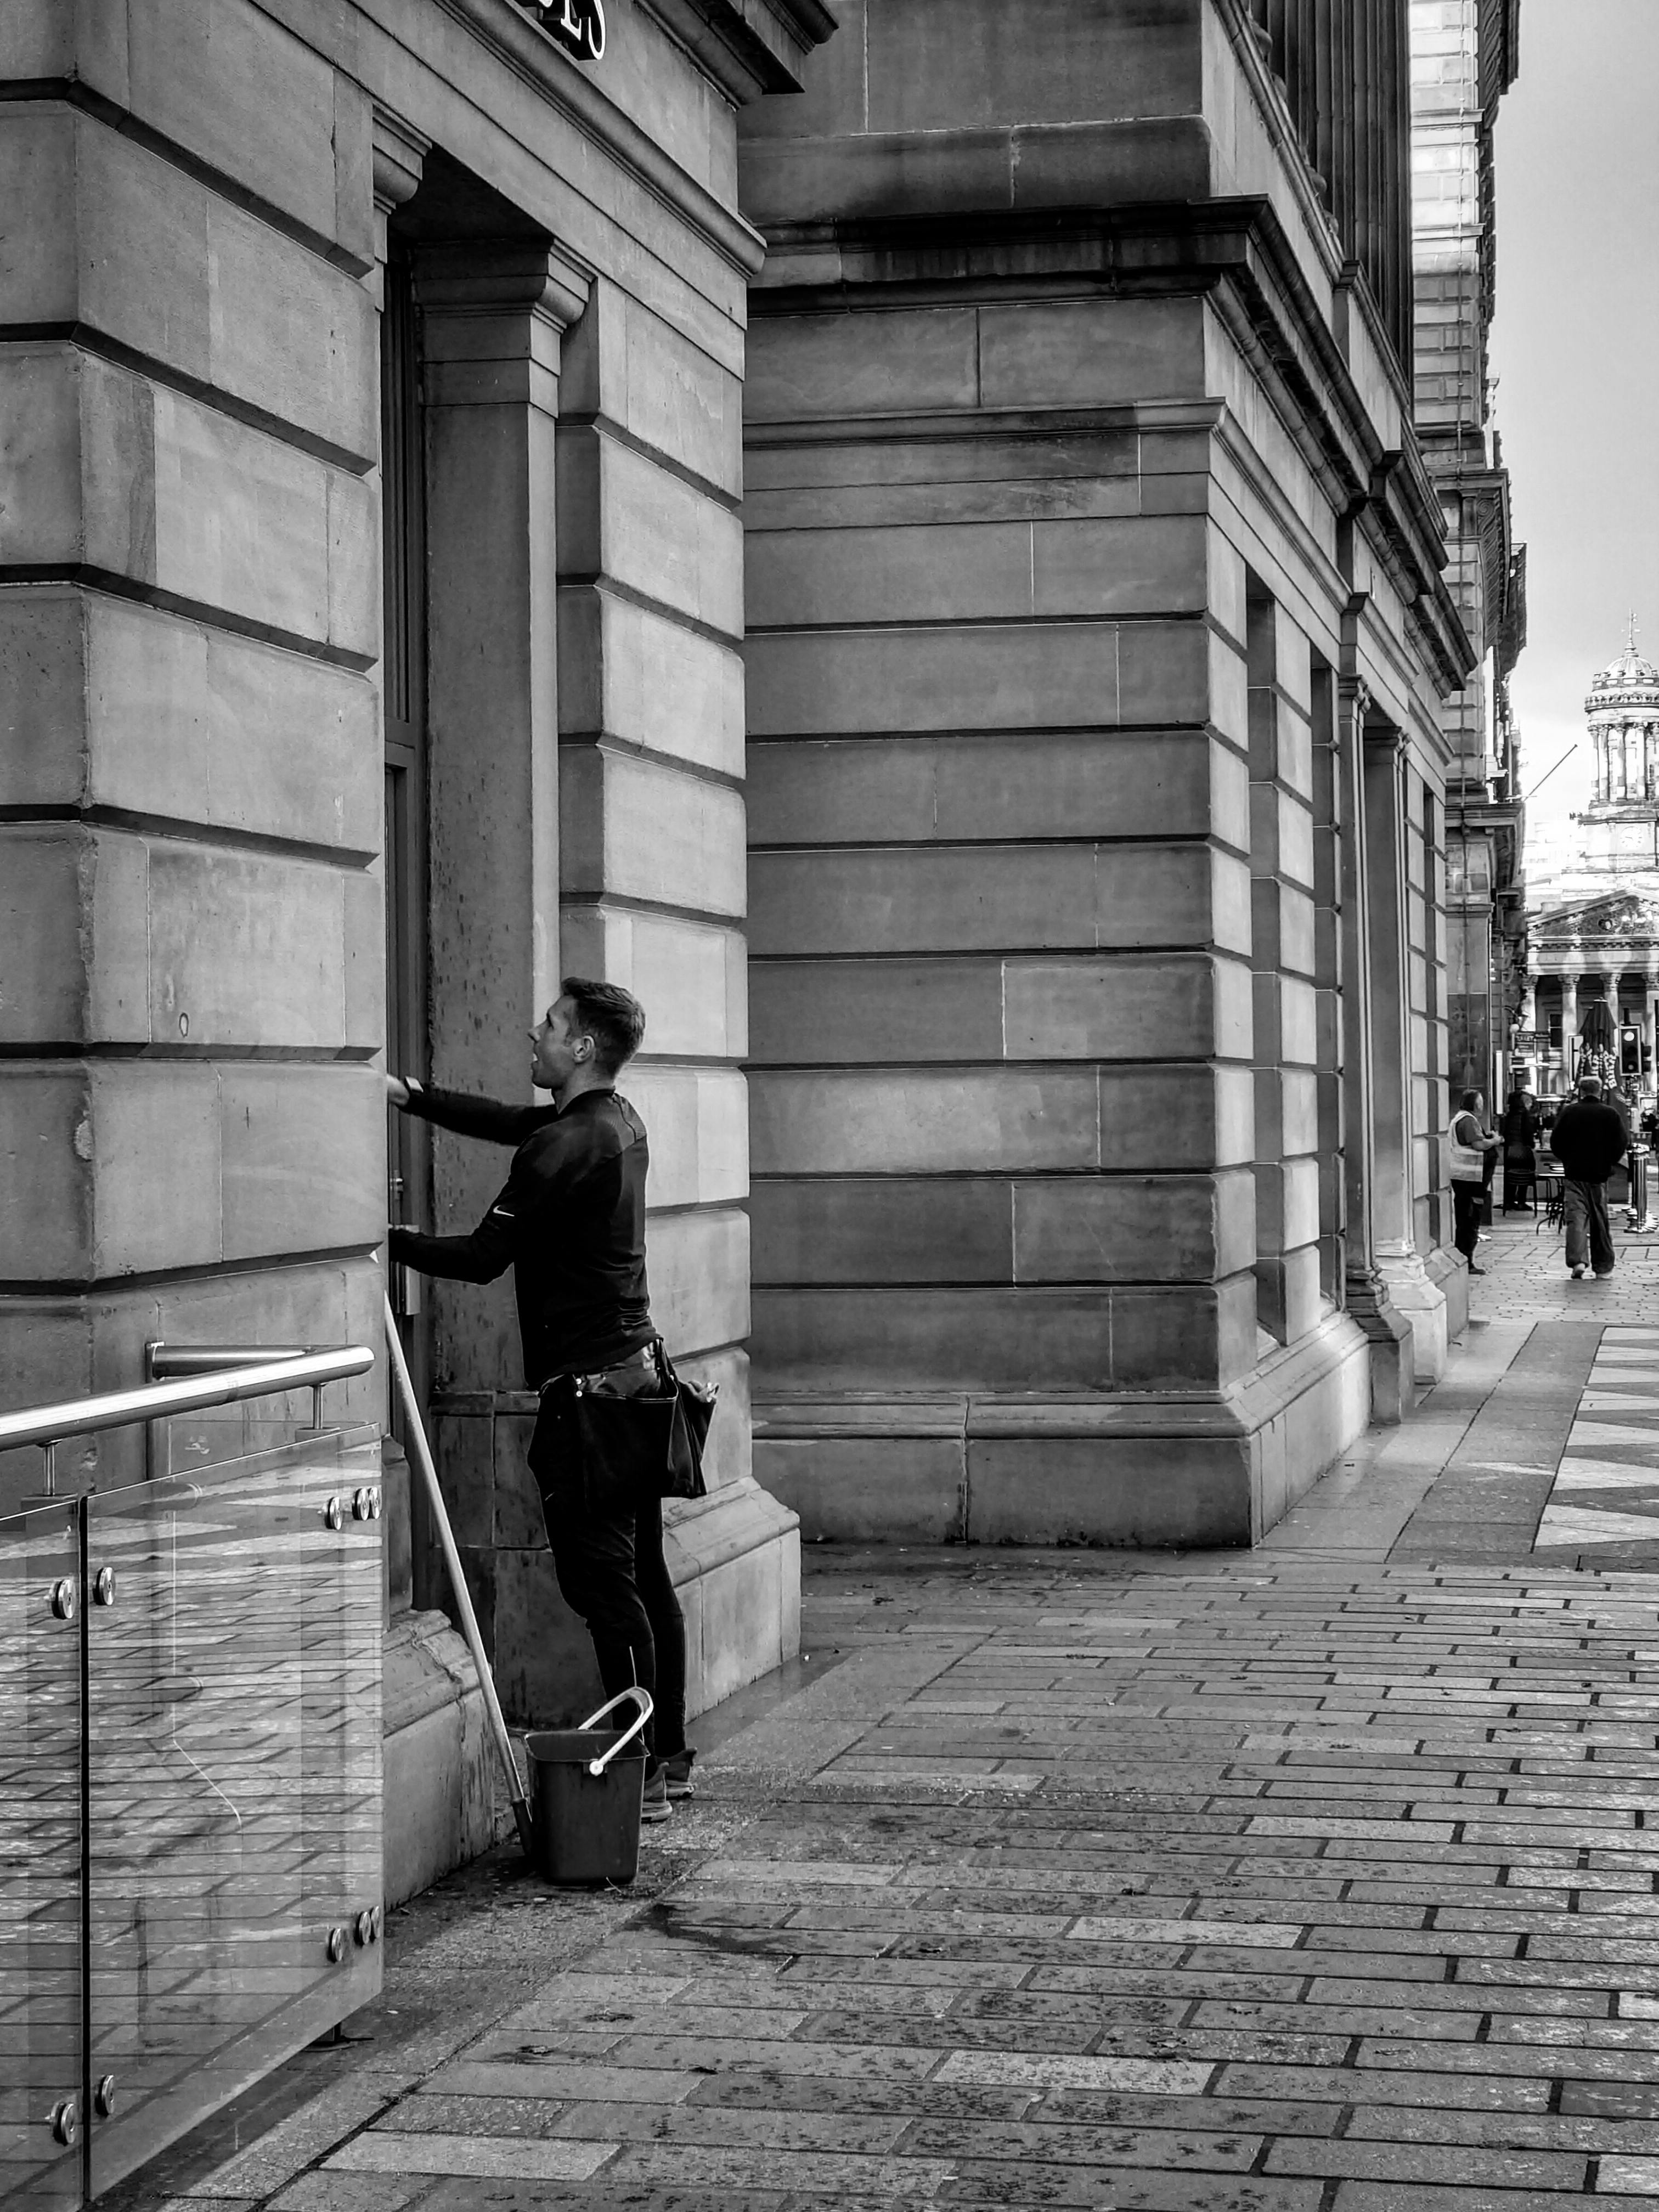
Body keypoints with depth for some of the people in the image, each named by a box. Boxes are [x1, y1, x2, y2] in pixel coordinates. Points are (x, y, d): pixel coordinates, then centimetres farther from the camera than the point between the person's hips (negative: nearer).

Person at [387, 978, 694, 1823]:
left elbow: (482, 1257, -16)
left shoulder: (567, 1145, -17)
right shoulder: (617, 1121, 12)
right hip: (635, 1367, 10)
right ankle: (668, 1755, 20)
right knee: (644, 1575, 14)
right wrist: (412, 1095, 21)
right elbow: (507, 1122, 25)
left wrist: (387, 1240, -5)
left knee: (603, 1583, -7)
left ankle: (639, 1778, -6)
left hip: (588, 1385, -10)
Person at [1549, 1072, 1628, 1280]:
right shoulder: (1611, 1115, -3)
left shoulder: (1568, 1112, -5)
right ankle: (1603, 1266, 17)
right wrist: (1609, 1163, 14)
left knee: (1576, 1217, -3)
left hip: (1574, 1173, -1)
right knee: (1601, 1221, 11)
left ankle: (1577, 1260, -21)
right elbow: (1622, 1143, -2)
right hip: (1600, 1175, 1)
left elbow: (1555, 1143, -2)